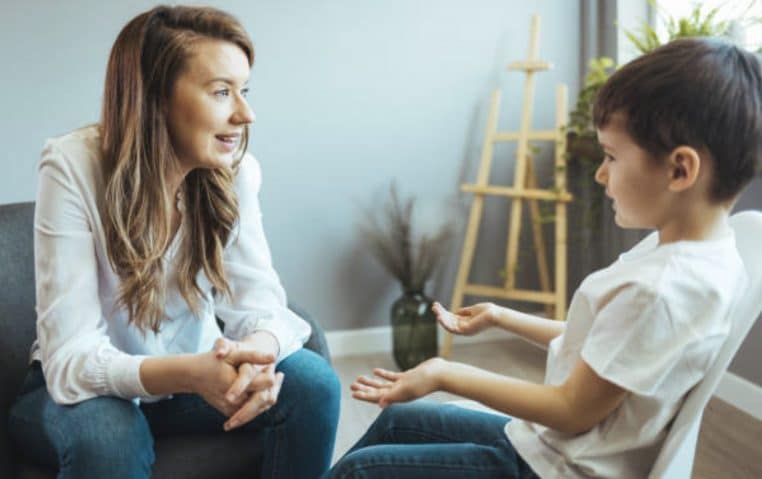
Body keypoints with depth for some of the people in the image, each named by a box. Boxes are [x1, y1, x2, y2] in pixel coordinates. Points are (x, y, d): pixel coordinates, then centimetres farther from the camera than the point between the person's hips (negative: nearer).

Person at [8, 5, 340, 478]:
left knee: (313, 384, -21)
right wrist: (191, 373, -47)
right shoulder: (73, 167, -25)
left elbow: (259, 299, -16)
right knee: (109, 436, -36)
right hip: (87, 385, -3)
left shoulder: (237, 171, -13)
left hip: (191, 370, 3)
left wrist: (258, 350, -41)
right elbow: (70, 356, -28)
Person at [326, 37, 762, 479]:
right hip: (544, 440, 10)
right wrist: (501, 318, 18)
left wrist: (445, 373, -19)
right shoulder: (672, 249, 0)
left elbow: (574, 410, -24)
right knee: (396, 421, 20)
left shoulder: (657, 290, -31)